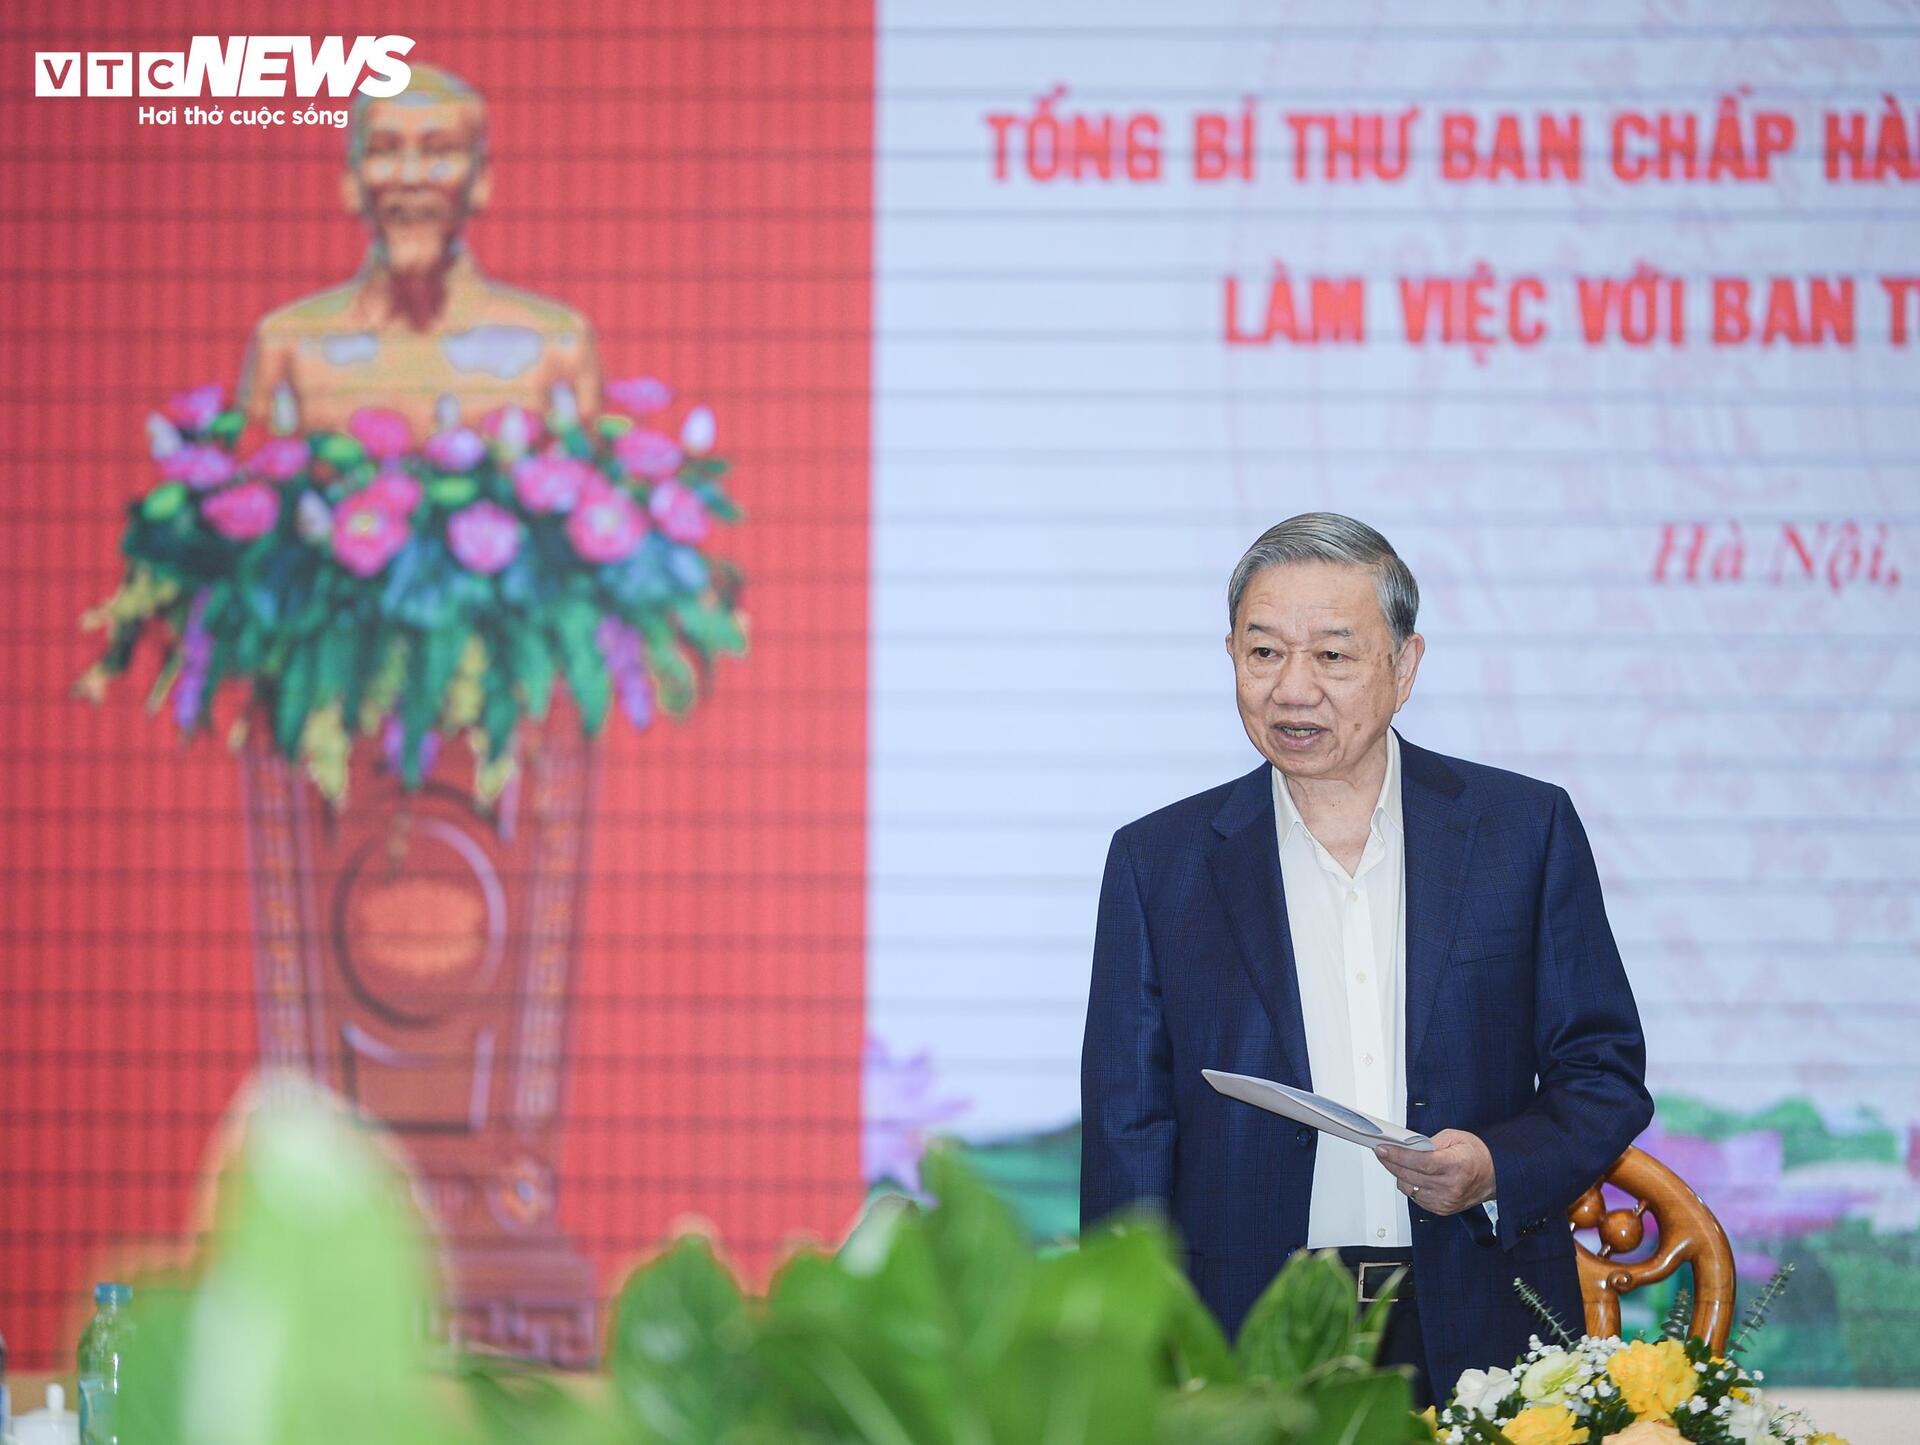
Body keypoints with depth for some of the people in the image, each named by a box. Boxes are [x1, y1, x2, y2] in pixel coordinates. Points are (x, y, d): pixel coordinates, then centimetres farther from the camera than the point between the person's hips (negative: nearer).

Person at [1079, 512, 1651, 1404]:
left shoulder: (1523, 829, 5)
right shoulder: (1160, 862, 6)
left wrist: (1498, 1169, -13)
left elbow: (1604, 1074, 7)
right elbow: (1127, 1140, 5)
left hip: (1482, 1340, 0)